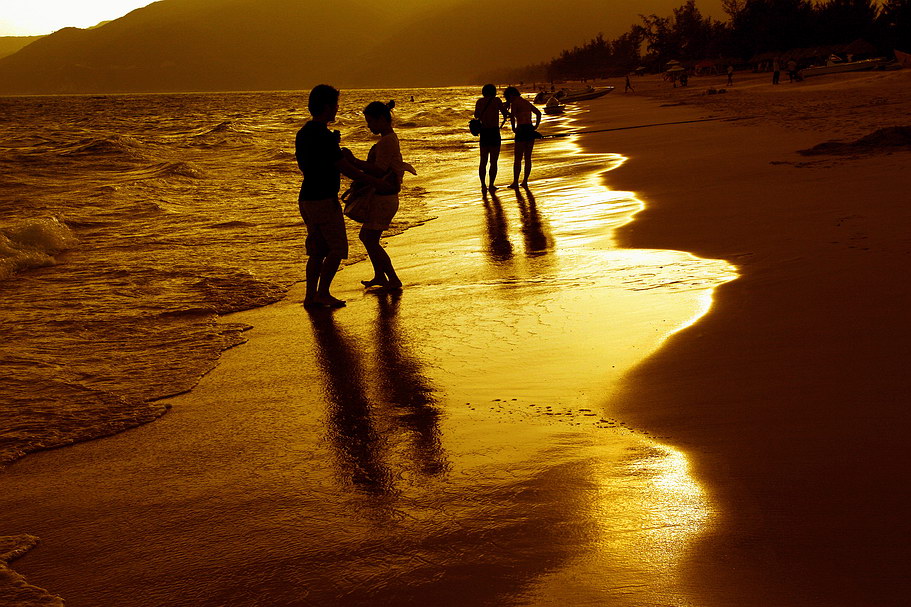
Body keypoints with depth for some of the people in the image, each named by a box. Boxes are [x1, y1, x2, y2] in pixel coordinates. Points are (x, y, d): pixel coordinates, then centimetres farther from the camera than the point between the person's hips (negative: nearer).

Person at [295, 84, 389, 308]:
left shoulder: (303, 133, 10)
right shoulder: (323, 135, -18)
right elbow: (346, 169, -16)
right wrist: (376, 182, -7)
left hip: (306, 198, 9)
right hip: (324, 200, -9)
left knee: (317, 250, 13)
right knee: (337, 248, 2)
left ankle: (311, 295, 13)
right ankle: (322, 293, 2)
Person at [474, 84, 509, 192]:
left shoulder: (479, 102, 5)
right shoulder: (496, 100, -6)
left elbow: (476, 115, 20)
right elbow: (505, 113, 1)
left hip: (483, 132, 4)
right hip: (494, 132, -4)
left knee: (483, 161, 12)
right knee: (493, 161, 2)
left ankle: (483, 184, 10)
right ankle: (491, 185, 0)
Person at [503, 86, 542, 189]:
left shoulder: (514, 103, -5)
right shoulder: (527, 102, 18)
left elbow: (512, 116, -20)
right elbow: (538, 113, 26)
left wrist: (513, 128, -7)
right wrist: (536, 125, 20)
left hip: (521, 130, -7)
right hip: (530, 130, 7)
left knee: (517, 158, -1)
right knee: (528, 158, 12)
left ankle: (515, 182, 1)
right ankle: (525, 181, 15)